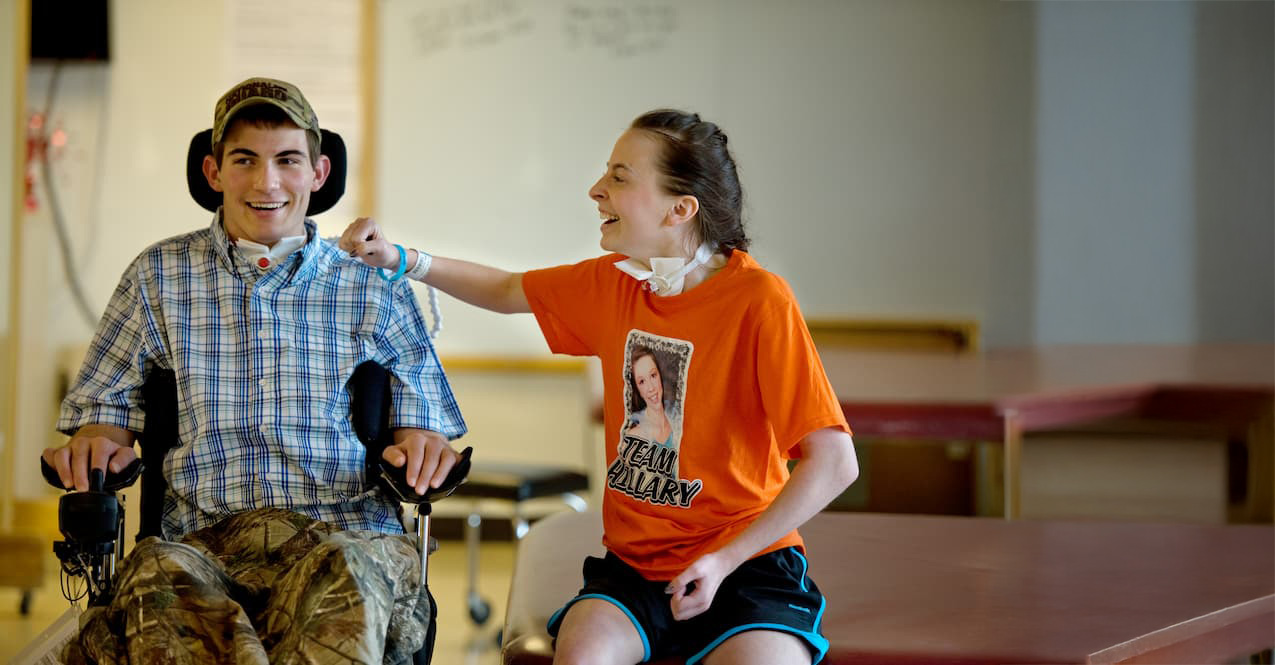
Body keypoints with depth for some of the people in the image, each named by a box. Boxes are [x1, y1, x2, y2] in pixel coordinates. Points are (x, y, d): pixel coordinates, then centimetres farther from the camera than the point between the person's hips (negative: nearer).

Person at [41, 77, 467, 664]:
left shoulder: (374, 287, 18)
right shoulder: (159, 277, 18)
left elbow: (424, 418, 23)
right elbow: (102, 402, 25)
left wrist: (419, 446, -2)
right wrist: (100, 439, 0)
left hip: (346, 534, 0)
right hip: (203, 542, 0)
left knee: (347, 576, -40)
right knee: (156, 575, -40)